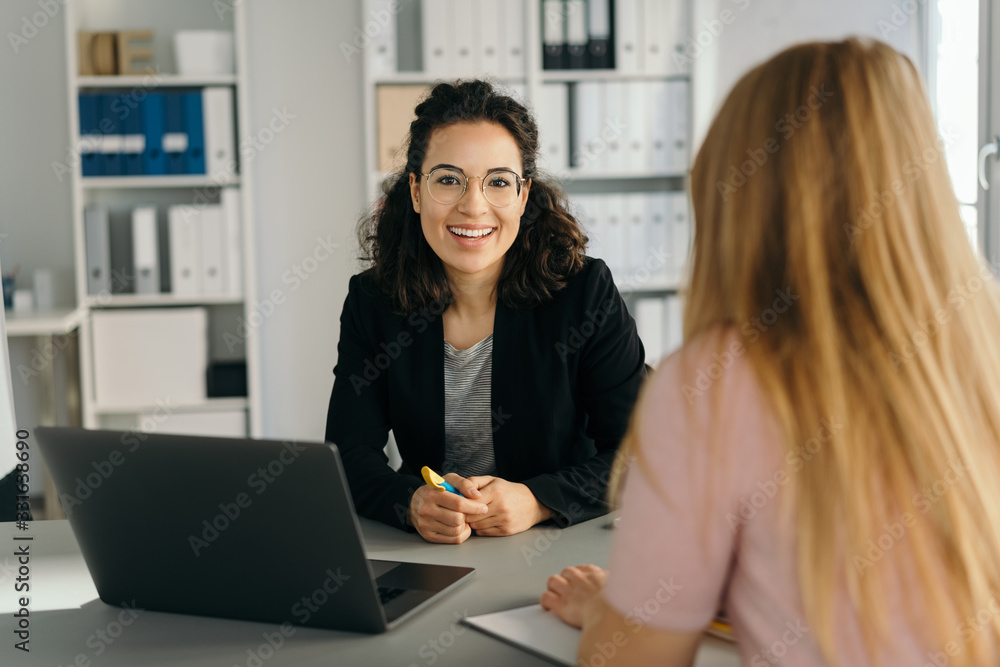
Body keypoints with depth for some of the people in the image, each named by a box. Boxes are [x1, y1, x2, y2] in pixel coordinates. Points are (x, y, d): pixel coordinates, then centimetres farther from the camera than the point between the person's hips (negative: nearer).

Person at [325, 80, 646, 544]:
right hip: (425, 559, 1)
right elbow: (349, 452, -5)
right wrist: (411, 503, -26)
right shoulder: (371, 301, -2)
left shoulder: (584, 291, -8)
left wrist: (538, 502, -24)